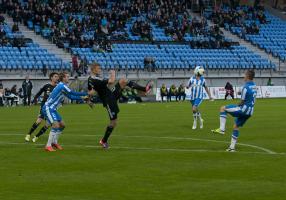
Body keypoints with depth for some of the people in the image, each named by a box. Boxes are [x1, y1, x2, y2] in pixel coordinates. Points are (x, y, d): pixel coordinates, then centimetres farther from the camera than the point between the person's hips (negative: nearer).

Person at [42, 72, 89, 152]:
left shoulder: (62, 86, 13)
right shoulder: (62, 86, -18)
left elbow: (71, 96, 19)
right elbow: (74, 94, -19)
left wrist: (82, 98, 10)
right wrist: (86, 94, -12)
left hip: (52, 109, 10)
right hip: (48, 108, -10)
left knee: (62, 125, 14)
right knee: (56, 126, -20)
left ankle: (54, 142, 24)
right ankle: (48, 146, -18)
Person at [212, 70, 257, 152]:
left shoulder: (246, 87, -19)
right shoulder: (254, 86, 8)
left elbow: (242, 102, -14)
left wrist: (238, 106, 5)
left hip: (244, 109, -9)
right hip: (250, 112, 9)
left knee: (223, 108, -3)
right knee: (236, 126, 19)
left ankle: (222, 129, -9)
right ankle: (232, 147, 20)